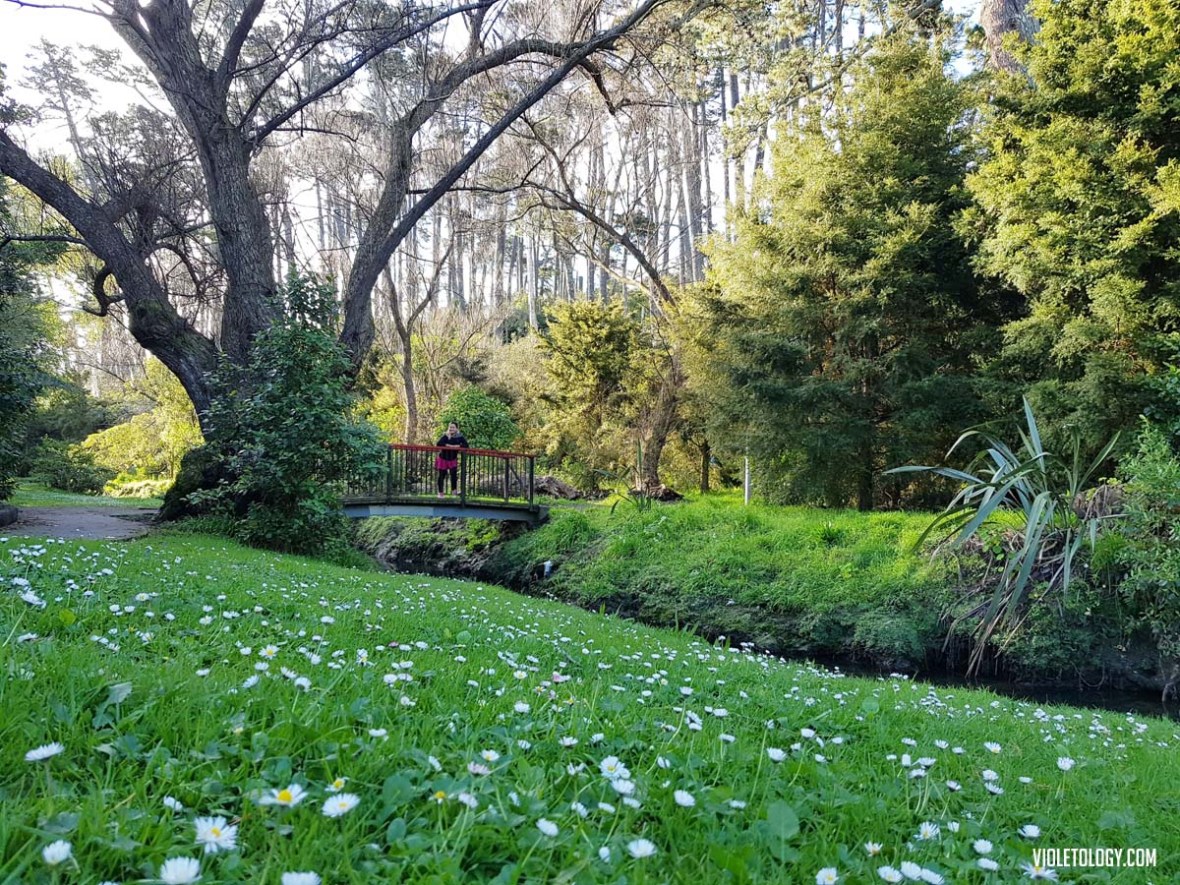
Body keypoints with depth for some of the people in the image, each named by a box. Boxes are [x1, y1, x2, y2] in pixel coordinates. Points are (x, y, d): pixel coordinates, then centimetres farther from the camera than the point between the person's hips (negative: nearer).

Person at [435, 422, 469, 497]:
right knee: (442, 476, 6)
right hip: (443, 459, -1)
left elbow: (466, 445, -19)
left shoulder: (460, 437, -8)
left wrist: (455, 446, -28)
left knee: (454, 474, -13)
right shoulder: (445, 436, -12)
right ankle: (440, 493, 19)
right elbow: (438, 444, -25)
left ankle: (453, 491, 2)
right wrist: (449, 445, -29)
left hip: (453, 460, 1)